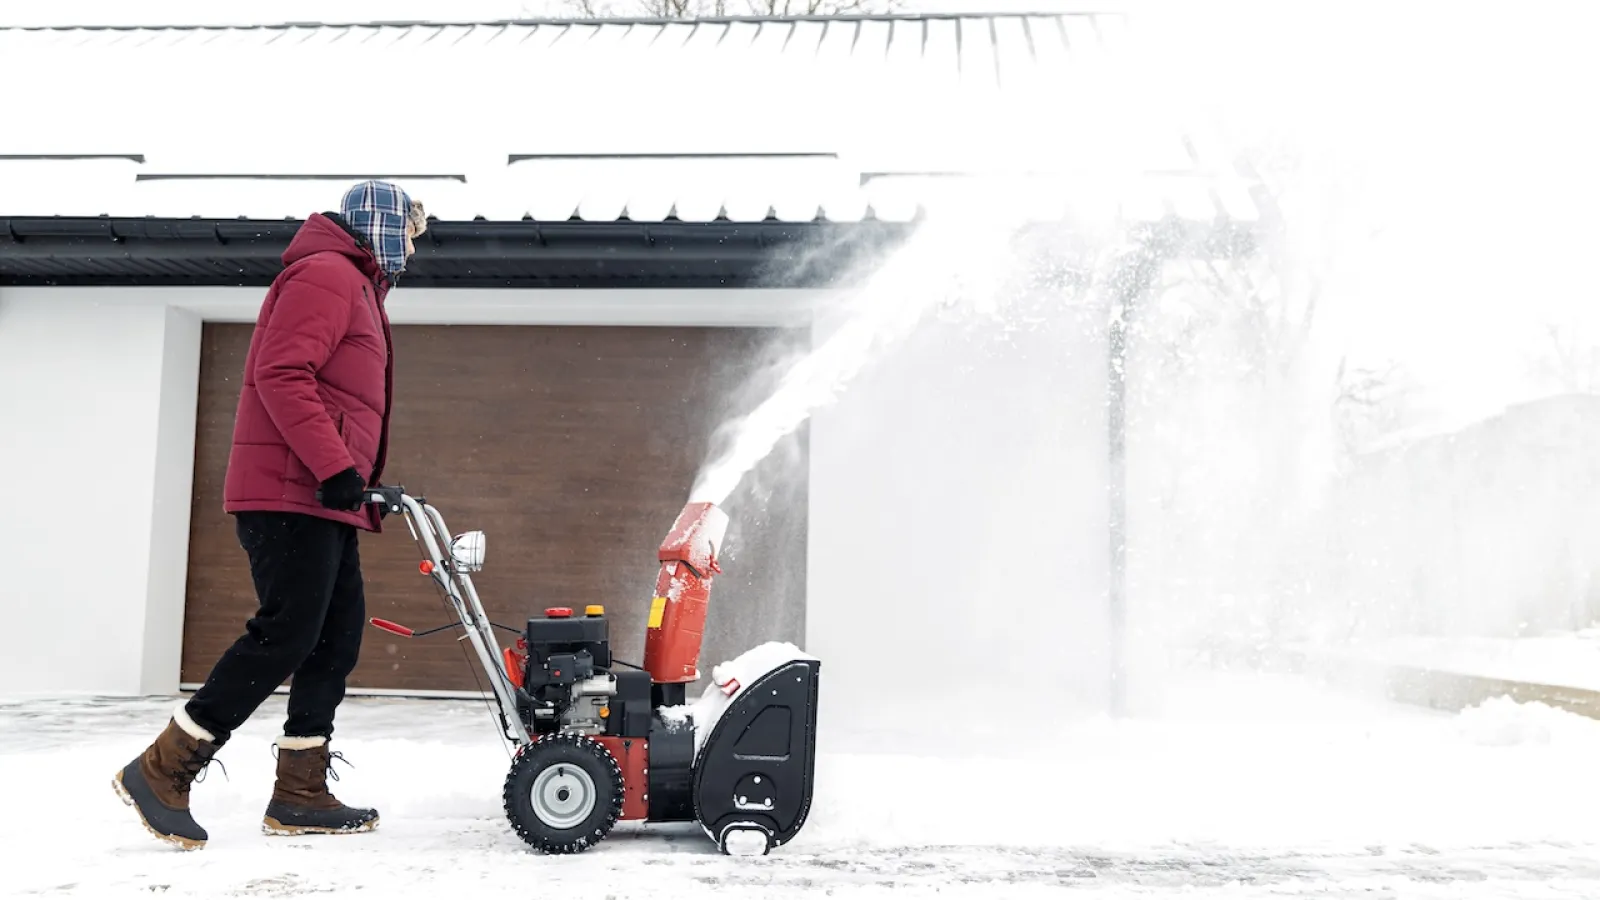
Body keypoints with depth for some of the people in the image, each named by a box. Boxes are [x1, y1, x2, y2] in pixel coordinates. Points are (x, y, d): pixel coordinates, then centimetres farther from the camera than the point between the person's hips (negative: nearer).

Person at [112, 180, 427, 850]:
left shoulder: (355, 287, 26)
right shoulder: (328, 274, -7)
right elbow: (281, 373, -20)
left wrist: (361, 487, 23)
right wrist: (335, 466, -23)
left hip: (322, 500, 11)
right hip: (291, 494, -11)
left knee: (338, 637, 6)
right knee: (285, 633, -13)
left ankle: (300, 795, 9)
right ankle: (161, 771, -4)